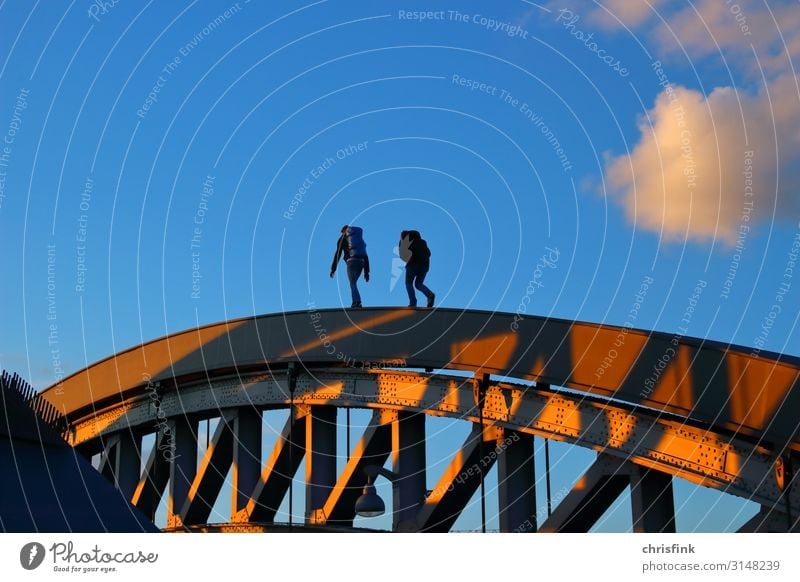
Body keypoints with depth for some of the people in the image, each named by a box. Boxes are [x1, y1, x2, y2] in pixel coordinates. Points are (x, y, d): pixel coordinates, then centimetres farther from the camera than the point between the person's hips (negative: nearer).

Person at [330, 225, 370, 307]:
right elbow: (366, 256, 23)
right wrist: (366, 272, 21)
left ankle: (358, 302, -23)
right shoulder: (360, 238, 28)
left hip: (352, 261, -5)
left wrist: (333, 269, 3)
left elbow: (337, 254, 3)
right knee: (353, 283, 19)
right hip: (361, 262, 5)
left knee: (353, 284, -6)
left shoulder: (343, 239, 13)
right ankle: (355, 302, 14)